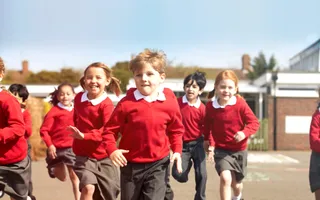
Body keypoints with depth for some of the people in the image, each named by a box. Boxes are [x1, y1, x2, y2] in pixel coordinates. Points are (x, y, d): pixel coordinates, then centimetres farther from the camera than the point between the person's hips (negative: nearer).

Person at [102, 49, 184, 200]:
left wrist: (177, 151, -4)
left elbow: (176, 130, 7)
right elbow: (110, 129, -7)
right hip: (131, 164, 0)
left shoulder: (170, 102, -7)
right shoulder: (127, 103, -13)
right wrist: (112, 150, -22)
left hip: (158, 163, 0)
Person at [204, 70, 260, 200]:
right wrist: (211, 144, -14)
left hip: (239, 150, 1)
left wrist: (245, 132, -33)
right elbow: (208, 127, -3)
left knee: (236, 183, 19)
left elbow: (254, 122, -15)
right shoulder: (210, 106, -12)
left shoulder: (240, 103, -16)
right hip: (221, 150, -1)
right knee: (225, 178, -24)